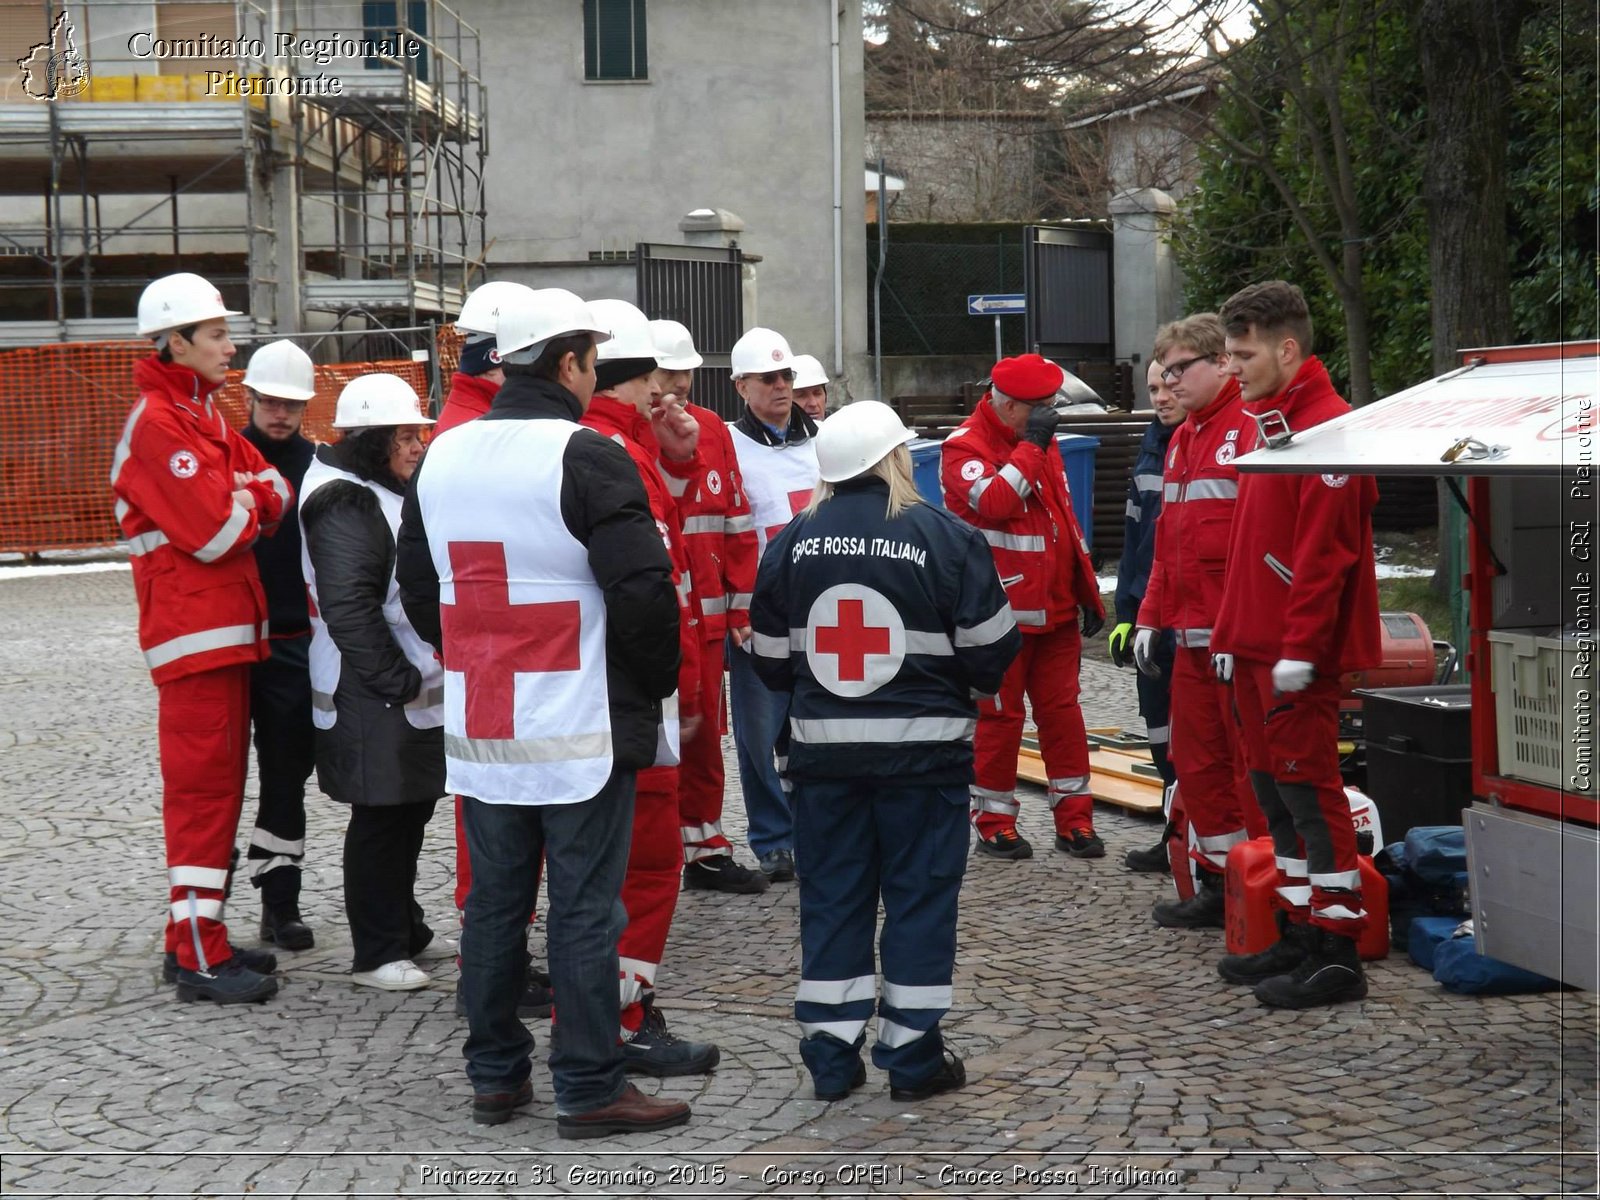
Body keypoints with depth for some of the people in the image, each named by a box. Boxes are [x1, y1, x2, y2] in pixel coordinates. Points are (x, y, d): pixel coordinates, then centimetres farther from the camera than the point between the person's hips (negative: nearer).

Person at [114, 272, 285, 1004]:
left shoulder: (201, 417, 18)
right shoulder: (156, 425, -14)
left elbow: (272, 489, 11)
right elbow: (215, 532, -21)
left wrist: (246, 497, -10)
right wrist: (249, 507, -1)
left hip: (228, 628, 10)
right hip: (195, 632, -10)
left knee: (216, 782, 14)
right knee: (203, 785, -7)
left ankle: (196, 936, 22)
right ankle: (199, 958, -4)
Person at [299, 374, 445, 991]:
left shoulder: (392, 493, 16)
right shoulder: (346, 506, -17)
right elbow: (349, 608, -25)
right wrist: (394, 679, -22)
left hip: (412, 687, 10)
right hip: (371, 696, -10)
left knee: (413, 806, 17)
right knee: (381, 817, -3)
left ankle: (404, 927, 30)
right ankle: (376, 953, 6)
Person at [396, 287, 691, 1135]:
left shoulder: (440, 458, 9)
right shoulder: (588, 458, -13)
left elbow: (417, 589, 17)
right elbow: (642, 588, -17)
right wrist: (658, 682, -1)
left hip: (479, 730, 6)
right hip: (579, 729, -6)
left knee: (494, 900, 14)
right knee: (585, 910, 0)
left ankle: (494, 1074, 22)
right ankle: (591, 1089, 5)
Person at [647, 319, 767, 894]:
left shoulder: (711, 429, 9)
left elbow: (736, 522, 12)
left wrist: (742, 605, 10)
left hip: (704, 613, 5)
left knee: (703, 733, 14)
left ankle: (704, 849, 26)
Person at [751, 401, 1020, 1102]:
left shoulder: (790, 543, 1)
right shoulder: (946, 538, -10)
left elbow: (770, 659, 7)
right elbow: (992, 649, -6)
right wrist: (970, 687, 16)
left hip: (822, 748, 3)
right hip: (924, 747, -3)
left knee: (831, 895, 11)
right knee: (920, 895, 6)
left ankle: (830, 1057, 13)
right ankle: (912, 1057, 10)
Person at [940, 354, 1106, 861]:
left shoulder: (1042, 444, 15)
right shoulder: (964, 447, -9)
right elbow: (994, 501, -28)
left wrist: (1087, 593, 18)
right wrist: (1031, 447, -20)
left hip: (1056, 609, 7)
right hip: (1001, 612, -7)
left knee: (1061, 710, 7)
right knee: (1000, 716, 1)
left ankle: (1075, 819, 12)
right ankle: (994, 824, 12)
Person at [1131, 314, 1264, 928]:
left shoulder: (1252, 426, -12)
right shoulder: (1183, 439, 18)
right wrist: (1151, 618, 19)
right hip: (1191, 636, 9)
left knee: (1251, 762, -2)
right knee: (1196, 760, 14)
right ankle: (1218, 882, 24)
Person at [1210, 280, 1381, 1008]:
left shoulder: (1323, 426, -14)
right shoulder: (1269, 423, 17)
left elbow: (1324, 552, -20)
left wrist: (1299, 648, -21)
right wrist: (1233, 635, 19)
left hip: (1294, 655, -10)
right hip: (1255, 650, 10)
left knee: (1308, 790, -7)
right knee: (1276, 791, 13)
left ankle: (1336, 953, -2)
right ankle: (1300, 936, 22)